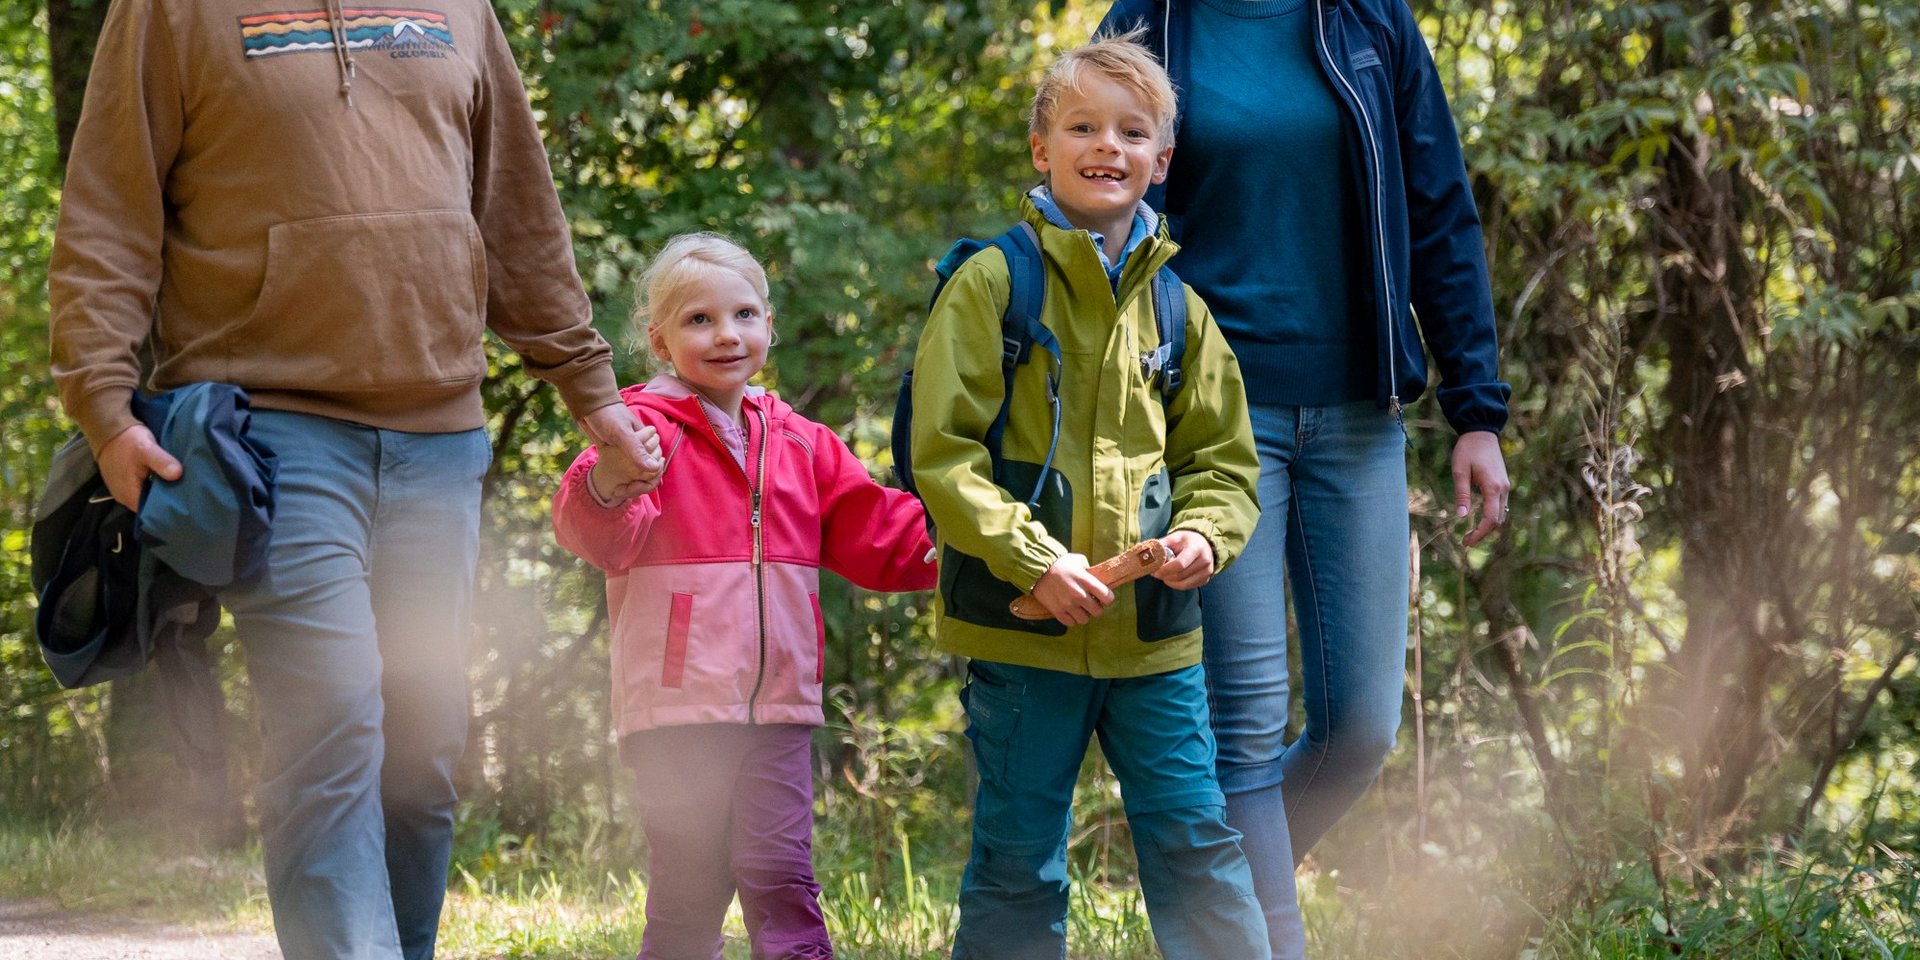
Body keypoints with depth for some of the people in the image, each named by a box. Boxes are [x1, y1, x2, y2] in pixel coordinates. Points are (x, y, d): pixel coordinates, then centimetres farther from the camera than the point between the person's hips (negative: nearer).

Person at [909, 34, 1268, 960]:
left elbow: (1221, 458, 15)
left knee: (1197, 847, 3)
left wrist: (1204, 535, -7)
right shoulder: (991, 284, -4)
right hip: (1024, 633, -4)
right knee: (1019, 863, 4)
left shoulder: (1176, 303, 10)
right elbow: (943, 452, -9)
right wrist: (1037, 561, -17)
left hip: (1153, 633, 4)